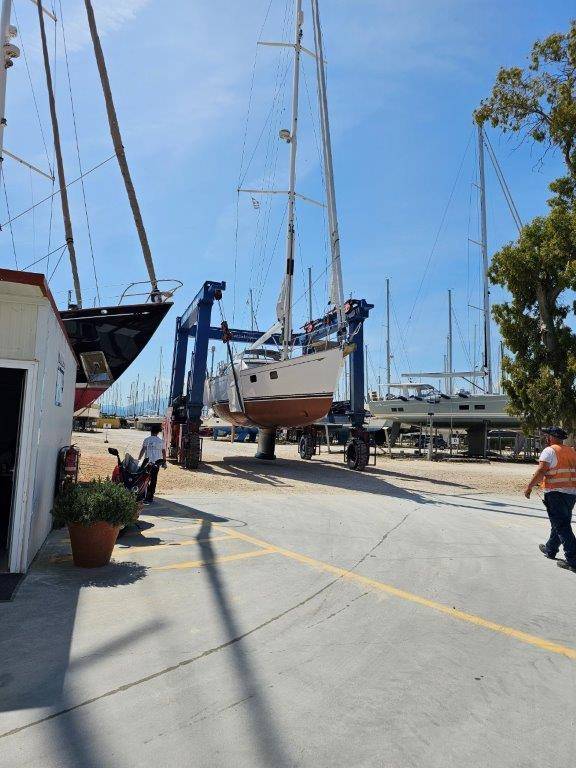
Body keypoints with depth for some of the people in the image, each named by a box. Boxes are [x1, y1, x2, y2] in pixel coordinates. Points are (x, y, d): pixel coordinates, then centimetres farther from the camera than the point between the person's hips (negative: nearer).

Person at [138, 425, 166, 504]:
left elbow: (143, 450, -5)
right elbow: (163, 452, 9)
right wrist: (164, 462, 18)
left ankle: (147, 497, -3)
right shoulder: (161, 441, 6)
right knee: (153, 480, 7)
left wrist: (138, 460, -2)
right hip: (157, 463, 2)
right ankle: (150, 497, 9)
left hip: (148, 462, -1)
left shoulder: (147, 440, 1)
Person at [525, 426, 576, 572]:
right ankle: (550, 550, 36)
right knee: (560, 523, 21)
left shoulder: (549, 451, -9)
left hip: (555, 493, -8)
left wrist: (529, 487, -15)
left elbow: (541, 471, -18)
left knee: (562, 526, -4)